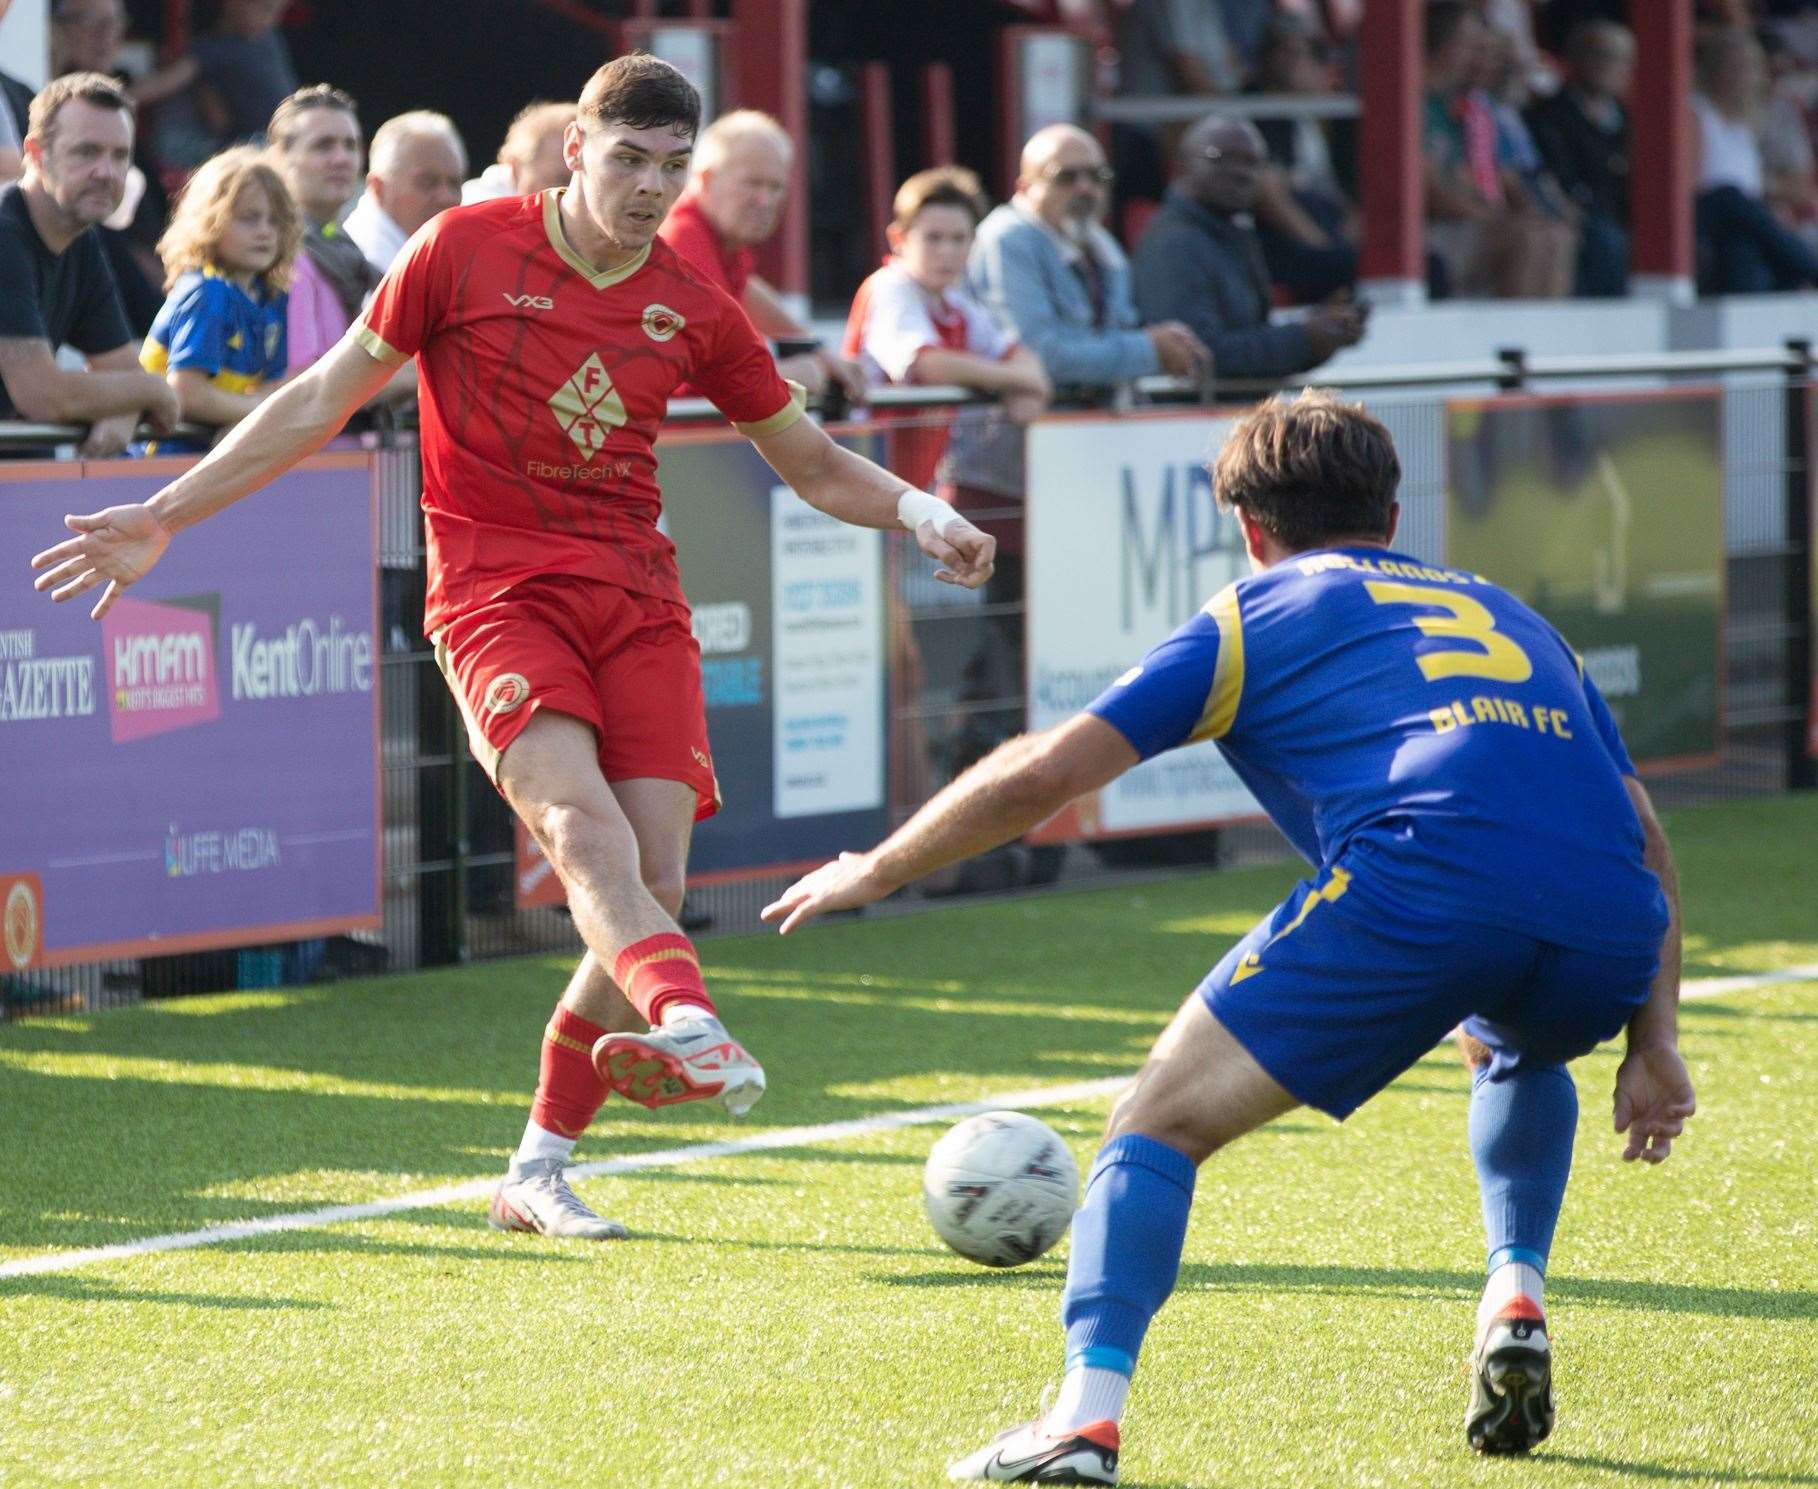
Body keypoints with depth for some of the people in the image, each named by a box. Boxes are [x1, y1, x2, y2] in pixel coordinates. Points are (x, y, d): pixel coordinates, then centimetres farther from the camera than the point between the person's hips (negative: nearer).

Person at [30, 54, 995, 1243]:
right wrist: (165, 519, 6)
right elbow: (325, 400, 7)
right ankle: (685, 1023, -56)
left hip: (637, 597, 4)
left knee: (654, 881, -9)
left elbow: (813, 465, 19)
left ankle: (538, 1173, 4)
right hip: (495, 591, -4)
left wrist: (917, 510, -2)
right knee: (579, 815, -29)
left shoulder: (693, 309, 10)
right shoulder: (466, 250, 0)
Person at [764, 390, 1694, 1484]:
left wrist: (874, 872, 30)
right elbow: (1645, 837, 30)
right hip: (1610, 931, 5)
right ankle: (1517, 1300, 20)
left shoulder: (1256, 616, 23)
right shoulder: (1510, 615, 36)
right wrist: (1654, 1043, 29)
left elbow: (1041, 774, 17)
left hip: (1417, 886, -5)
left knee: (1163, 1119, 5)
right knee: (1518, 1050, 40)